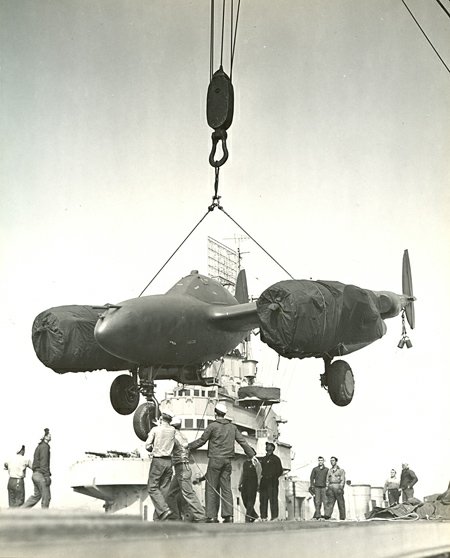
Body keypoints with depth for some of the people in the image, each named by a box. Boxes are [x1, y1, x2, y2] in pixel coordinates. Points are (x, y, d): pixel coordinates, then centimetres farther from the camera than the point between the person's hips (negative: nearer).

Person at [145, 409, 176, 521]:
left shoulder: (155, 429, -6)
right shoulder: (172, 430, 4)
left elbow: (147, 446, -5)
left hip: (158, 461, -5)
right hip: (169, 461, 5)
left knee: (152, 487, 1)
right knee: (164, 489, 7)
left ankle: (164, 509, -17)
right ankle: (157, 518, 7)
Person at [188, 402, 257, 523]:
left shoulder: (212, 426, -5)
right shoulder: (232, 427, 9)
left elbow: (202, 440, 0)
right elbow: (243, 442, 8)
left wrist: (189, 446, 14)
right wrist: (252, 454, 14)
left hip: (215, 459, -5)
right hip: (227, 460, 5)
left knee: (211, 488, 0)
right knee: (226, 487, 6)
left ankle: (212, 516, -4)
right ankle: (228, 515, -1)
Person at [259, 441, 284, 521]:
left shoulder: (276, 458, 7)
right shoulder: (263, 459, 22)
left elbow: (280, 471, 2)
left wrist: (272, 477, -7)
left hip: (272, 482, -5)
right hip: (263, 482, 5)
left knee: (273, 499, -10)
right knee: (263, 500, -1)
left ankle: (274, 517, -12)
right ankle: (263, 517, 1)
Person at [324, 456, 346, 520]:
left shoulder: (341, 470, 8)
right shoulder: (329, 471, 20)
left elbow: (342, 480, -2)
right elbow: (327, 481, 17)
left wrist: (341, 488, -15)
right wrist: (327, 489, 4)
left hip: (338, 487, -3)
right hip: (331, 488, 3)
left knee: (341, 503, 0)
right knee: (329, 502, -13)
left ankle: (342, 518, 6)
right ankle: (327, 515, -28)